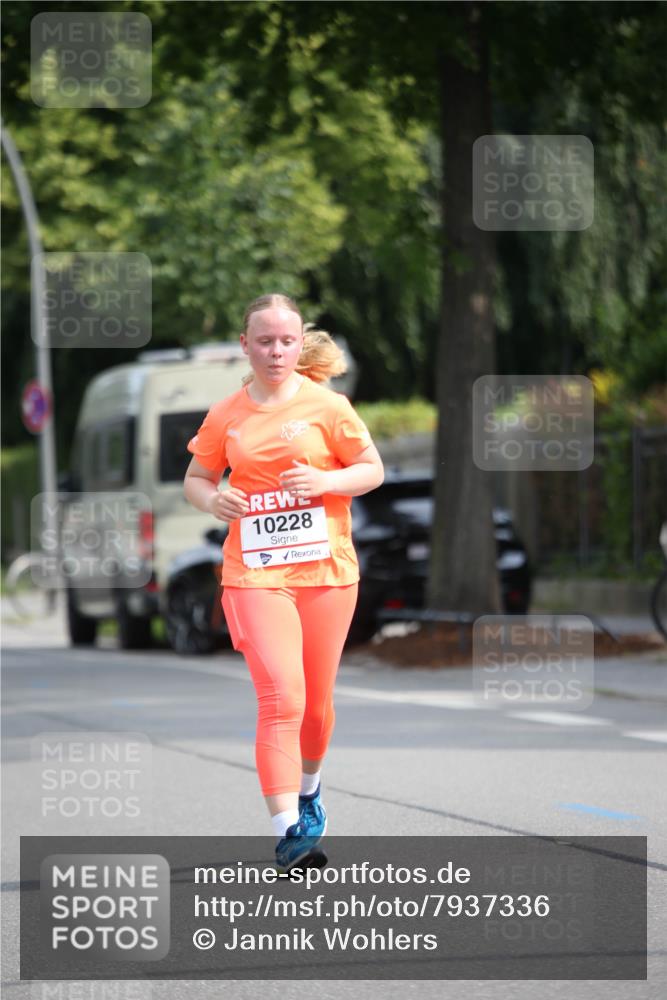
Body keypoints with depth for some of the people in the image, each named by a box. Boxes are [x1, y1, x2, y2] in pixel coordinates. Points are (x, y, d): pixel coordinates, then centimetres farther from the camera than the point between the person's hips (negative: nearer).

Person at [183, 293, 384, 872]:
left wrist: (324, 481, -14)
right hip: (254, 575, -1)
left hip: (326, 569, 1)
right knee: (281, 698, -16)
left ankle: (308, 787, 43)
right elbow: (196, 477, 16)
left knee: (317, 701, 13)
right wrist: (211, 500, -7)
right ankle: (288, 834, -19)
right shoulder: (226, 416, 4)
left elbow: (373, 470, 5)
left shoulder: (326, 405, 0)